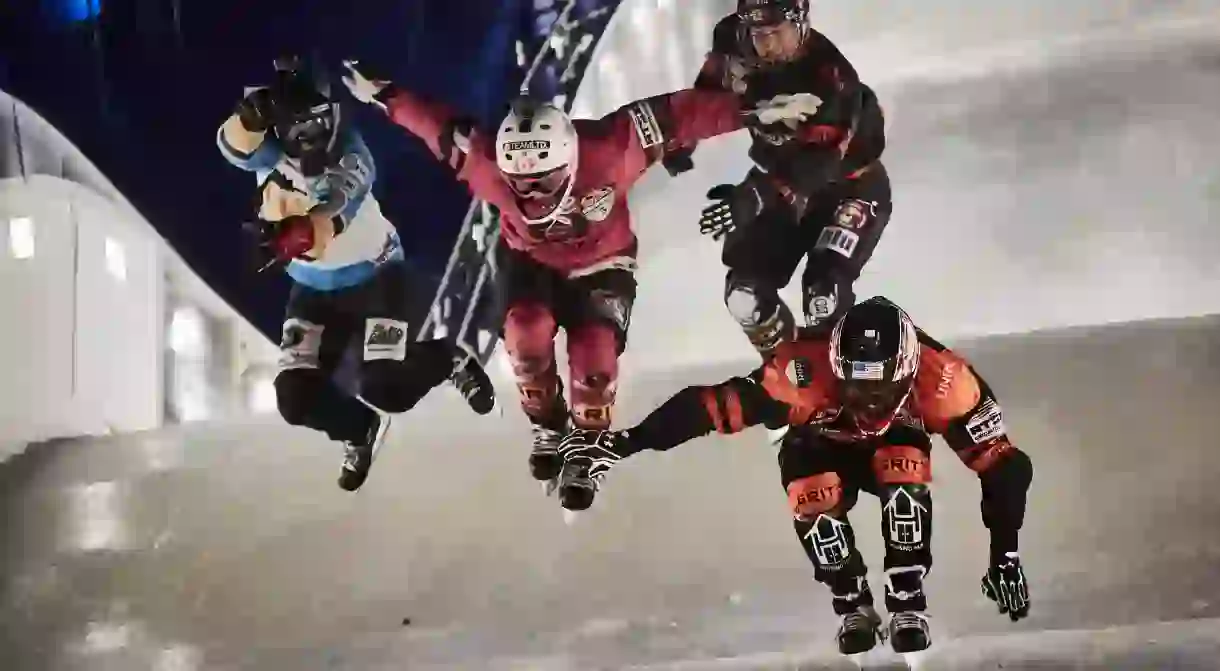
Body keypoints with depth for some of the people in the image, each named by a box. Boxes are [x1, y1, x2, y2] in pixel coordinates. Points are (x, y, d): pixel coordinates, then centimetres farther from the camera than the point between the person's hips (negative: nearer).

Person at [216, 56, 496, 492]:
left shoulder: (351, 160, -26)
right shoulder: (269, 151, -14)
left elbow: (331, 218, -43)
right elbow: (234, 143, -36)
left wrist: (295, 233, -64)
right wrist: (254, 114, -57)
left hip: (375, 275, -4)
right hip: (314, 288, 4)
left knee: (385, 388, -16)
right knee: (296, 398, -5)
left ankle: (450, 360, 17)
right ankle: (362, 429, 27)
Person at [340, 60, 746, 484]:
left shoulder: (608, 150, -37)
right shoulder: (491, 164, -32)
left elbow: (677, 115, -33)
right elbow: (436, 123, -18)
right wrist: (384, 94, -12)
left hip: (601, 264, -1)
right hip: (531, 260, 1)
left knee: (594, 354, -19)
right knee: (526, 334, -25)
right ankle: (548, 426, 3)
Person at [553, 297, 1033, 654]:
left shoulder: (941, 379, -38)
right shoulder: (805, 370, -41)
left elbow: (1003, 466, -29)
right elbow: (712, 407, -42)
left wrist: (1005, 555, -30)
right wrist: (622, 443, -46)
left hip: (898, 443, 0)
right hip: (819, 446, 0)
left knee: (904, 473, -33)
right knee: (813, 500, -31)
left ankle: (907, 603, -19)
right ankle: (854, 606, -9)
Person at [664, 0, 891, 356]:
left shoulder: (830, 77, -34)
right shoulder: (733, 45, -17)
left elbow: (822, 161, -40)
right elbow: (707, 93, 6)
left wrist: (753, 200, -51)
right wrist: (680, 140, 9)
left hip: (848, 183, -5)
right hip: (780, 176, 6)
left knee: (824, 293, -21)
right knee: (746, 291, -1)